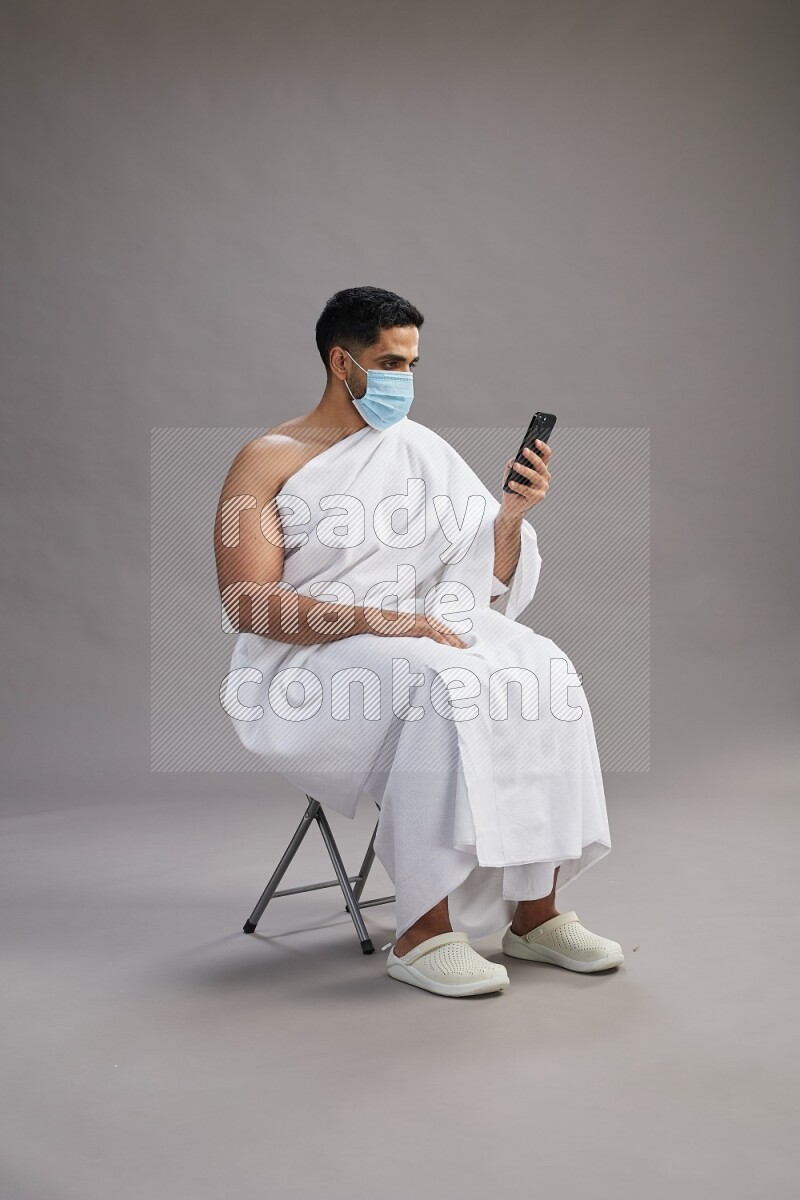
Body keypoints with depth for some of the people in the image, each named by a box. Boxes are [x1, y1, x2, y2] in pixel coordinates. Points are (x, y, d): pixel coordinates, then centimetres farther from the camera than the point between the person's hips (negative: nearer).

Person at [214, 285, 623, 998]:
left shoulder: (421, 448, 15)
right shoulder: (268, 461, 1)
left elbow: (485, 582, 12)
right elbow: (248, 605, -13)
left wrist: (511, 513, -8)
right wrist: (377, 620, -23)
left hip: (420, 632, 5)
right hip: (309, 662, -5)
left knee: (542, 670, -22)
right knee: (441, 686, -34)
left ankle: (535, 910, -16)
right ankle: (422, 933, -29)